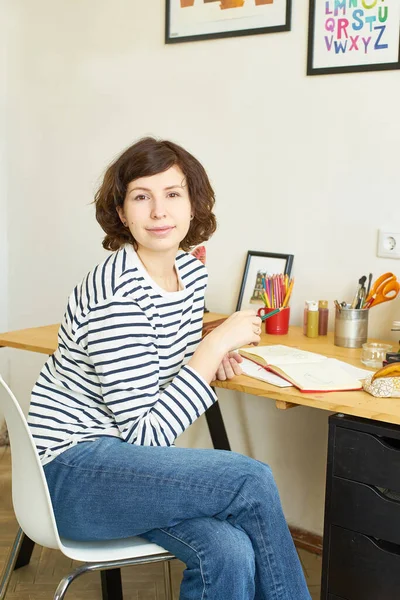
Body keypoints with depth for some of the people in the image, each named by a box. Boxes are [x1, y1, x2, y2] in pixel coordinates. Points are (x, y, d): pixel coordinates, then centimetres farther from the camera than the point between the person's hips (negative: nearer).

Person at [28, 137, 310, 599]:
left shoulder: (192, 271, 3)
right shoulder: (116, 292, -23)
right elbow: (145, 432, -22)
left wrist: (211, 357, -1)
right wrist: (219, 341, -20)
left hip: (127, 457, 7)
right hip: (72, 470, -7)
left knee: (230, 553, -21)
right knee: (253, 481, -22)